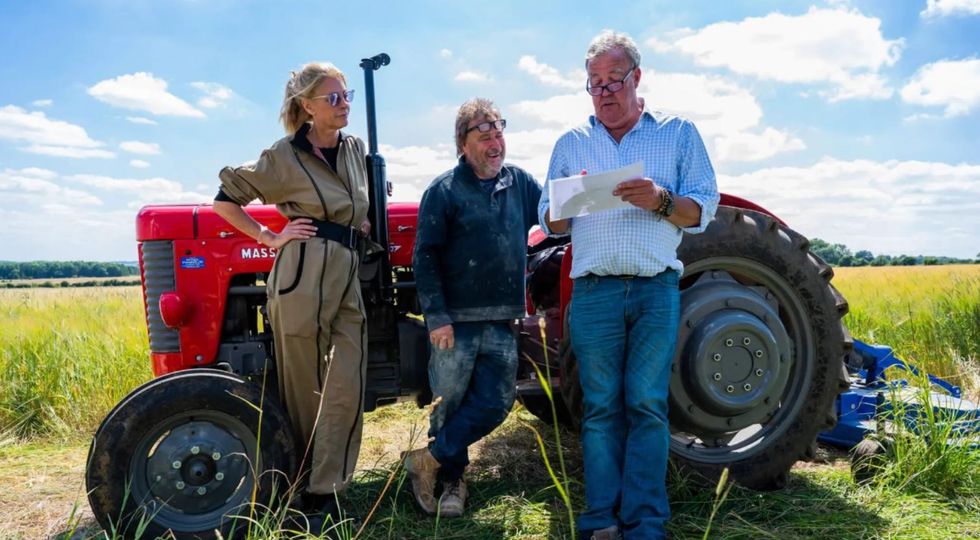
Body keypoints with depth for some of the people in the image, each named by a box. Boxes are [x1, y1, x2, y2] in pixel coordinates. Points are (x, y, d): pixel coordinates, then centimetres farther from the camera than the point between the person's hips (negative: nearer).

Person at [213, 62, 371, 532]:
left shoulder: (355, 149, 14)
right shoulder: (284, 155, -2)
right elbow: (225, 201, 5)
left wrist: (365, 224, 13)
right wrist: (271, 239, -3)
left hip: (350, 279, 6)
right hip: (302, 274, -5)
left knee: (346, 388, 0)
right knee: (304, 387, 5)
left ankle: (323, 493, 8)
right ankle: (300, 482, 23)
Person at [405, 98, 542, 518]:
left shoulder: (520, 183, 9)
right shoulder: (444, 190, -5)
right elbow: (425, 257, -8)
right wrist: (437, 317, -13)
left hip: (501, 321, 5)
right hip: (456, 320, -4)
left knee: (495, 403, 4)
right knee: (449, 404, 6)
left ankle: (431, 459, 17)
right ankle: (451, 479, 25)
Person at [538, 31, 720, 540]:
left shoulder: (679, 133, 10)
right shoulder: (570, 143, 15)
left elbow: (703, 210, 3)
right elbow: (549, 221, 14)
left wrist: (661, 201, -17)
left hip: (656, 291, -1)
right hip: (593, 292, 2)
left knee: (646, 406, -1)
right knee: (600, 408, 4)